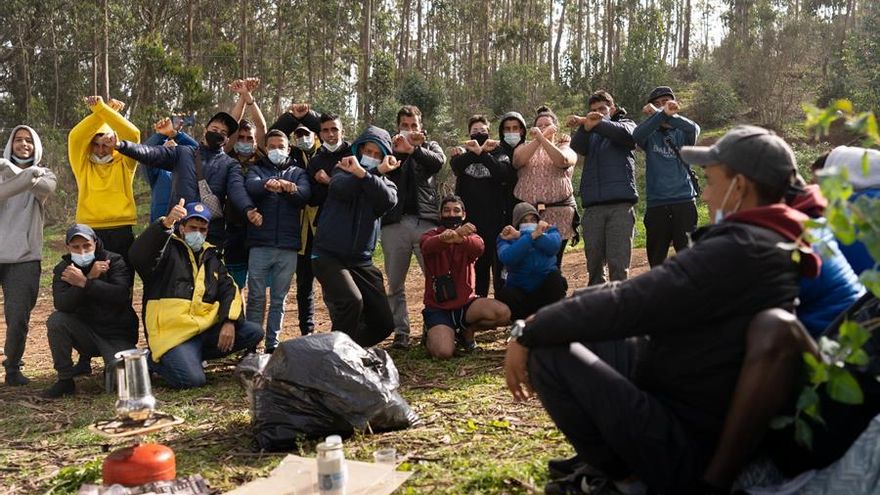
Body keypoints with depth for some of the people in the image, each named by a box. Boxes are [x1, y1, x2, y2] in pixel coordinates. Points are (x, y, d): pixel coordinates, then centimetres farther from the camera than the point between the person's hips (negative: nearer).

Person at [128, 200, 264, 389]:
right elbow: (138, 256, -19)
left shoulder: (211, 257, 22)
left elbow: (228, 289, 13)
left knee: (254, 332, -9)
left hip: (207, 327, 6)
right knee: (192, 379, -27)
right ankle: (156, 360, 6)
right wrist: (165, 224, -35)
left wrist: (229, 321, -7)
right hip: (173, 333, -6)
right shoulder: (168, 250, 4)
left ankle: (191, 357, -1)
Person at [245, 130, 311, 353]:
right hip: (260, 243, -1)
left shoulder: (298, 173, 16)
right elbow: (252, 186, -12)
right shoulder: (256, 169, 12)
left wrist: (292, 189, -31)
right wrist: (267, 184, -36)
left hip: (288, 246, 1)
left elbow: (306, 193, -6)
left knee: (279, 299, 6)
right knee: (256, 297, -2)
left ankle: (272, 344, 12)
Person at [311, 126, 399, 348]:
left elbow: (388, 201, -15)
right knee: (352, 302, -28)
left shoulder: (385, 182, 10)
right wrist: (377, 172, -16)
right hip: (329, 256, -4)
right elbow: (342, 189, -21)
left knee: (384, 324, 3)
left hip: (362, 260, 5)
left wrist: (363, 173, -23)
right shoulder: (343, 170, 4)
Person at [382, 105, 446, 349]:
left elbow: (439, 161, -7)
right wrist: (396, 152, -20)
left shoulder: (429, 146, 16)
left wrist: (413, 148, -22)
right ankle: (401, 333, 9)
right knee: (395, 284, 3)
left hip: (426, 221, -1)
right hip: (395, 222, 1)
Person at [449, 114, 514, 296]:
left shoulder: (498, 151, 9)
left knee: (500, 265, -4)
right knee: (477, 266, 5)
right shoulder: (461, 152, 14)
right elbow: (456, 166, -9)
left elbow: (504, 173, -12)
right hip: (470, 219, 2)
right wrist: (479, 151, -16)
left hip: (496, 218, -2)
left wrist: (482, 153, -16)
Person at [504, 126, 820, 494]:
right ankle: (610, 462, 13)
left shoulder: (738, 252, -25)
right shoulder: (778, 244, 7)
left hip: (690, 448, -10)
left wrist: (527, 334, -10)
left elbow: (625, 305, -23)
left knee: (547, 350, -14)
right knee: (583, 333, 14)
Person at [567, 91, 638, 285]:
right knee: (594, 262, 3)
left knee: (618, 262, -8)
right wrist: (584, 125, -22)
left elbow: (627, 134, -9)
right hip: (593, 206, 3)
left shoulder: (625, 124, 16)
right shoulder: (589, 133, 22)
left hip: (620, 203, -3)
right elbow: (577, 147, -1)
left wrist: (596, 124, -23)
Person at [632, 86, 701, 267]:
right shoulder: (650, 135, 7)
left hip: (684, 201, -1)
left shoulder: (682, 133, 7)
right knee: (656, 258, 8)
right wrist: (662, 114, -31)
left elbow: (694, 128, -18)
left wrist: (664, 115, -28)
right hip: (656, 205, 1)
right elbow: (636, 135, -18)